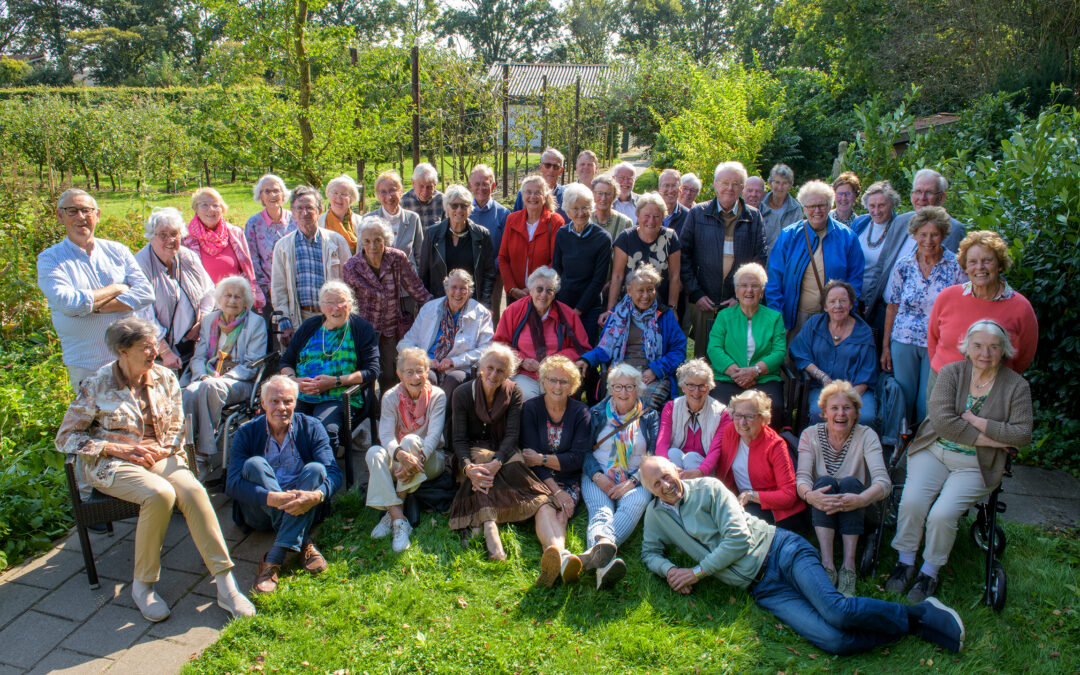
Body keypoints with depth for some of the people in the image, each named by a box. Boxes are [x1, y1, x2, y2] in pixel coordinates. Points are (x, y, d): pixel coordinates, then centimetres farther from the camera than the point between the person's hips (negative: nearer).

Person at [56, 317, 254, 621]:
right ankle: (143, 585, -15)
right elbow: (66, 437, -1)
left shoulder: (165, 378, 8)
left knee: (194, 491, -30)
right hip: (112, 464, -3)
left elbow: (176, 427, 15)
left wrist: (165, 449, -8)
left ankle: (226, 585, -29)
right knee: (160, 494, -35)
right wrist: (119, 449, -13)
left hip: (159, 457, 3)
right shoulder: (97, 385, -2)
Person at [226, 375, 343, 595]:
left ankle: (273, 560, -34)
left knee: (315, 469, -28)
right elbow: (233, 484, -16)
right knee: (254, 464, -25)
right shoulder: (247, 434, -3)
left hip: (303, 510, 0)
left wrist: (316, 496, -36)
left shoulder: (312, 428, -2)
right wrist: (271, 498, -35)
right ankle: (302, 544, -28)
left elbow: (334, 473, -12)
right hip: (260, 510, 0)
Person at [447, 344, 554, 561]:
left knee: (515, 464, -33)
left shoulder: (513, 394, -1)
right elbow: (459, 439, -10)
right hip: (474, 451, 0)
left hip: (504, 452, 0)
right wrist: (468, 467, -31)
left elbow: (512, 434, -12)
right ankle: (490, 526, -54)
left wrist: (496, 462, -32)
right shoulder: (463, 394, -3)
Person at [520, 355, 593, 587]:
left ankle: (555, 557, -60)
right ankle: (562, 557, -63)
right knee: (543, 509, -34)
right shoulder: (531, 408, 3)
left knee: (560, 513, -30)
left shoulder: (580, 412, 5)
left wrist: (542, 459, -11)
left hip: (569, 481, 2)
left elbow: (577, 458, -2)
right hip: (538, 480, -2)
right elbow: (530, 454, -6)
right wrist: (555, 490, -16)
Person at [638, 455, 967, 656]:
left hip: (779, 550, -3)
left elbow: (738, 539, -9)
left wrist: (697, 572, -8)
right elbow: (650, 553, 22)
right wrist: (669, 569, -1)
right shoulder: (655, 515, 11)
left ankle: (920, 613, -3)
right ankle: (912, 627, -2)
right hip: (761, 588, 3)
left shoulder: (708, 488, -4)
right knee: (832, 641, -20)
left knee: (836, 611, -27)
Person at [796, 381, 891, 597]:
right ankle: (827, 564, -35)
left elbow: (883, 482, -20)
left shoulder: (866, 436, -6)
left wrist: (861, 500, -42)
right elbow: (801, 477, -15)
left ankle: (849, 566, -31)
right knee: (825, 481, -29)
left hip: (855, 514, 0)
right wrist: (810, 495, -40)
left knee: (850, 482, -29)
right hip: (821, 513, 0)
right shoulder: (810, 435, -2)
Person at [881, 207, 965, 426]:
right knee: (902, 400, 9)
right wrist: (885, 347, 6)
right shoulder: (903, 267, 1)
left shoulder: (956, 267, -4)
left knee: (928, 404, 3)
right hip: (903, 342, 2)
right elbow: (892, 308, 7)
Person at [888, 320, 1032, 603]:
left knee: (942, 514, -22)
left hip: (976, 465, -1)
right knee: (912, 501, -23)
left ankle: (930, 573, 2)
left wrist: (975, 421, -13)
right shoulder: (951, 372, 0)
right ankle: (905, 562, 0)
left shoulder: (1016, 386, 1)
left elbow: (1022, 434, -7)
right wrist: (989, 439, -13)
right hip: (933, 452, 1)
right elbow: (941, 419, -12)